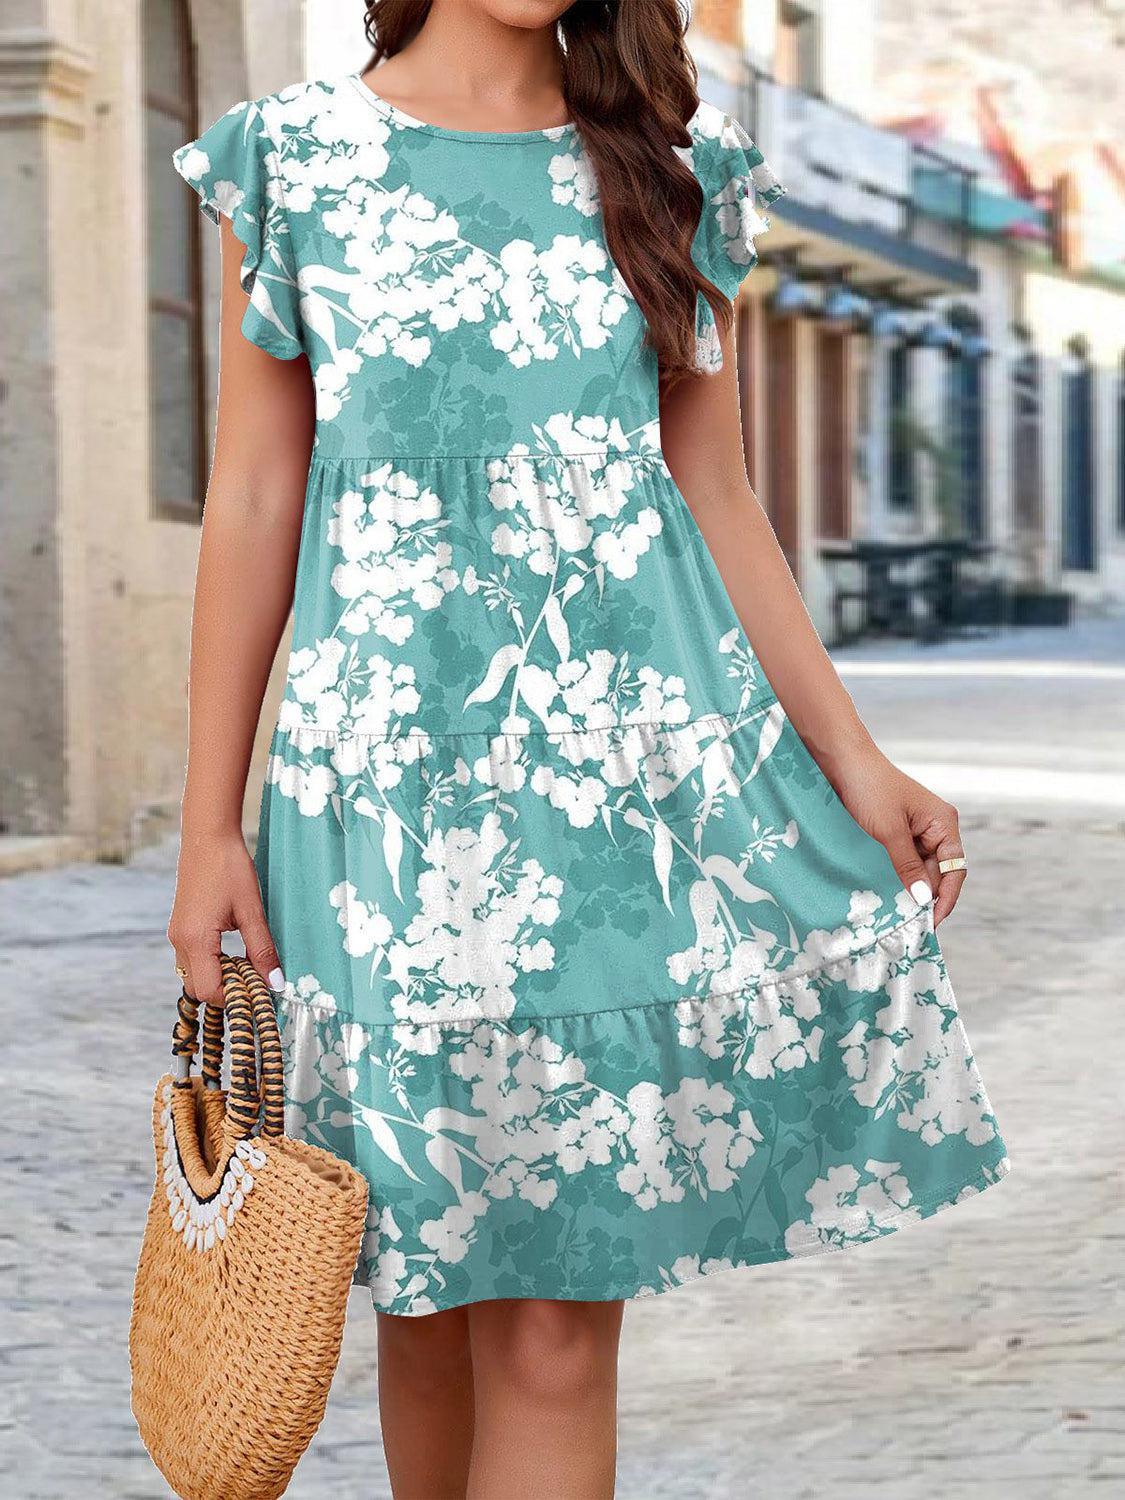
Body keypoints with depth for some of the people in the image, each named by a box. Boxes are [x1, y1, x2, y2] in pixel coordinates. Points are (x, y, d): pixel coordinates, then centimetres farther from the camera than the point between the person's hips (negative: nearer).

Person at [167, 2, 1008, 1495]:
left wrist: (854, 762, 8)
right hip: (395, 772, -1)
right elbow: (254, 502, 5)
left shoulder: (675, 174, 10)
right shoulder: (297, 157, 6)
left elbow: (718, 501, 13)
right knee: (433, 1282, 6)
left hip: (640, 760, 1)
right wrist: (210, 825, 2)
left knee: (562, 1318, -3)